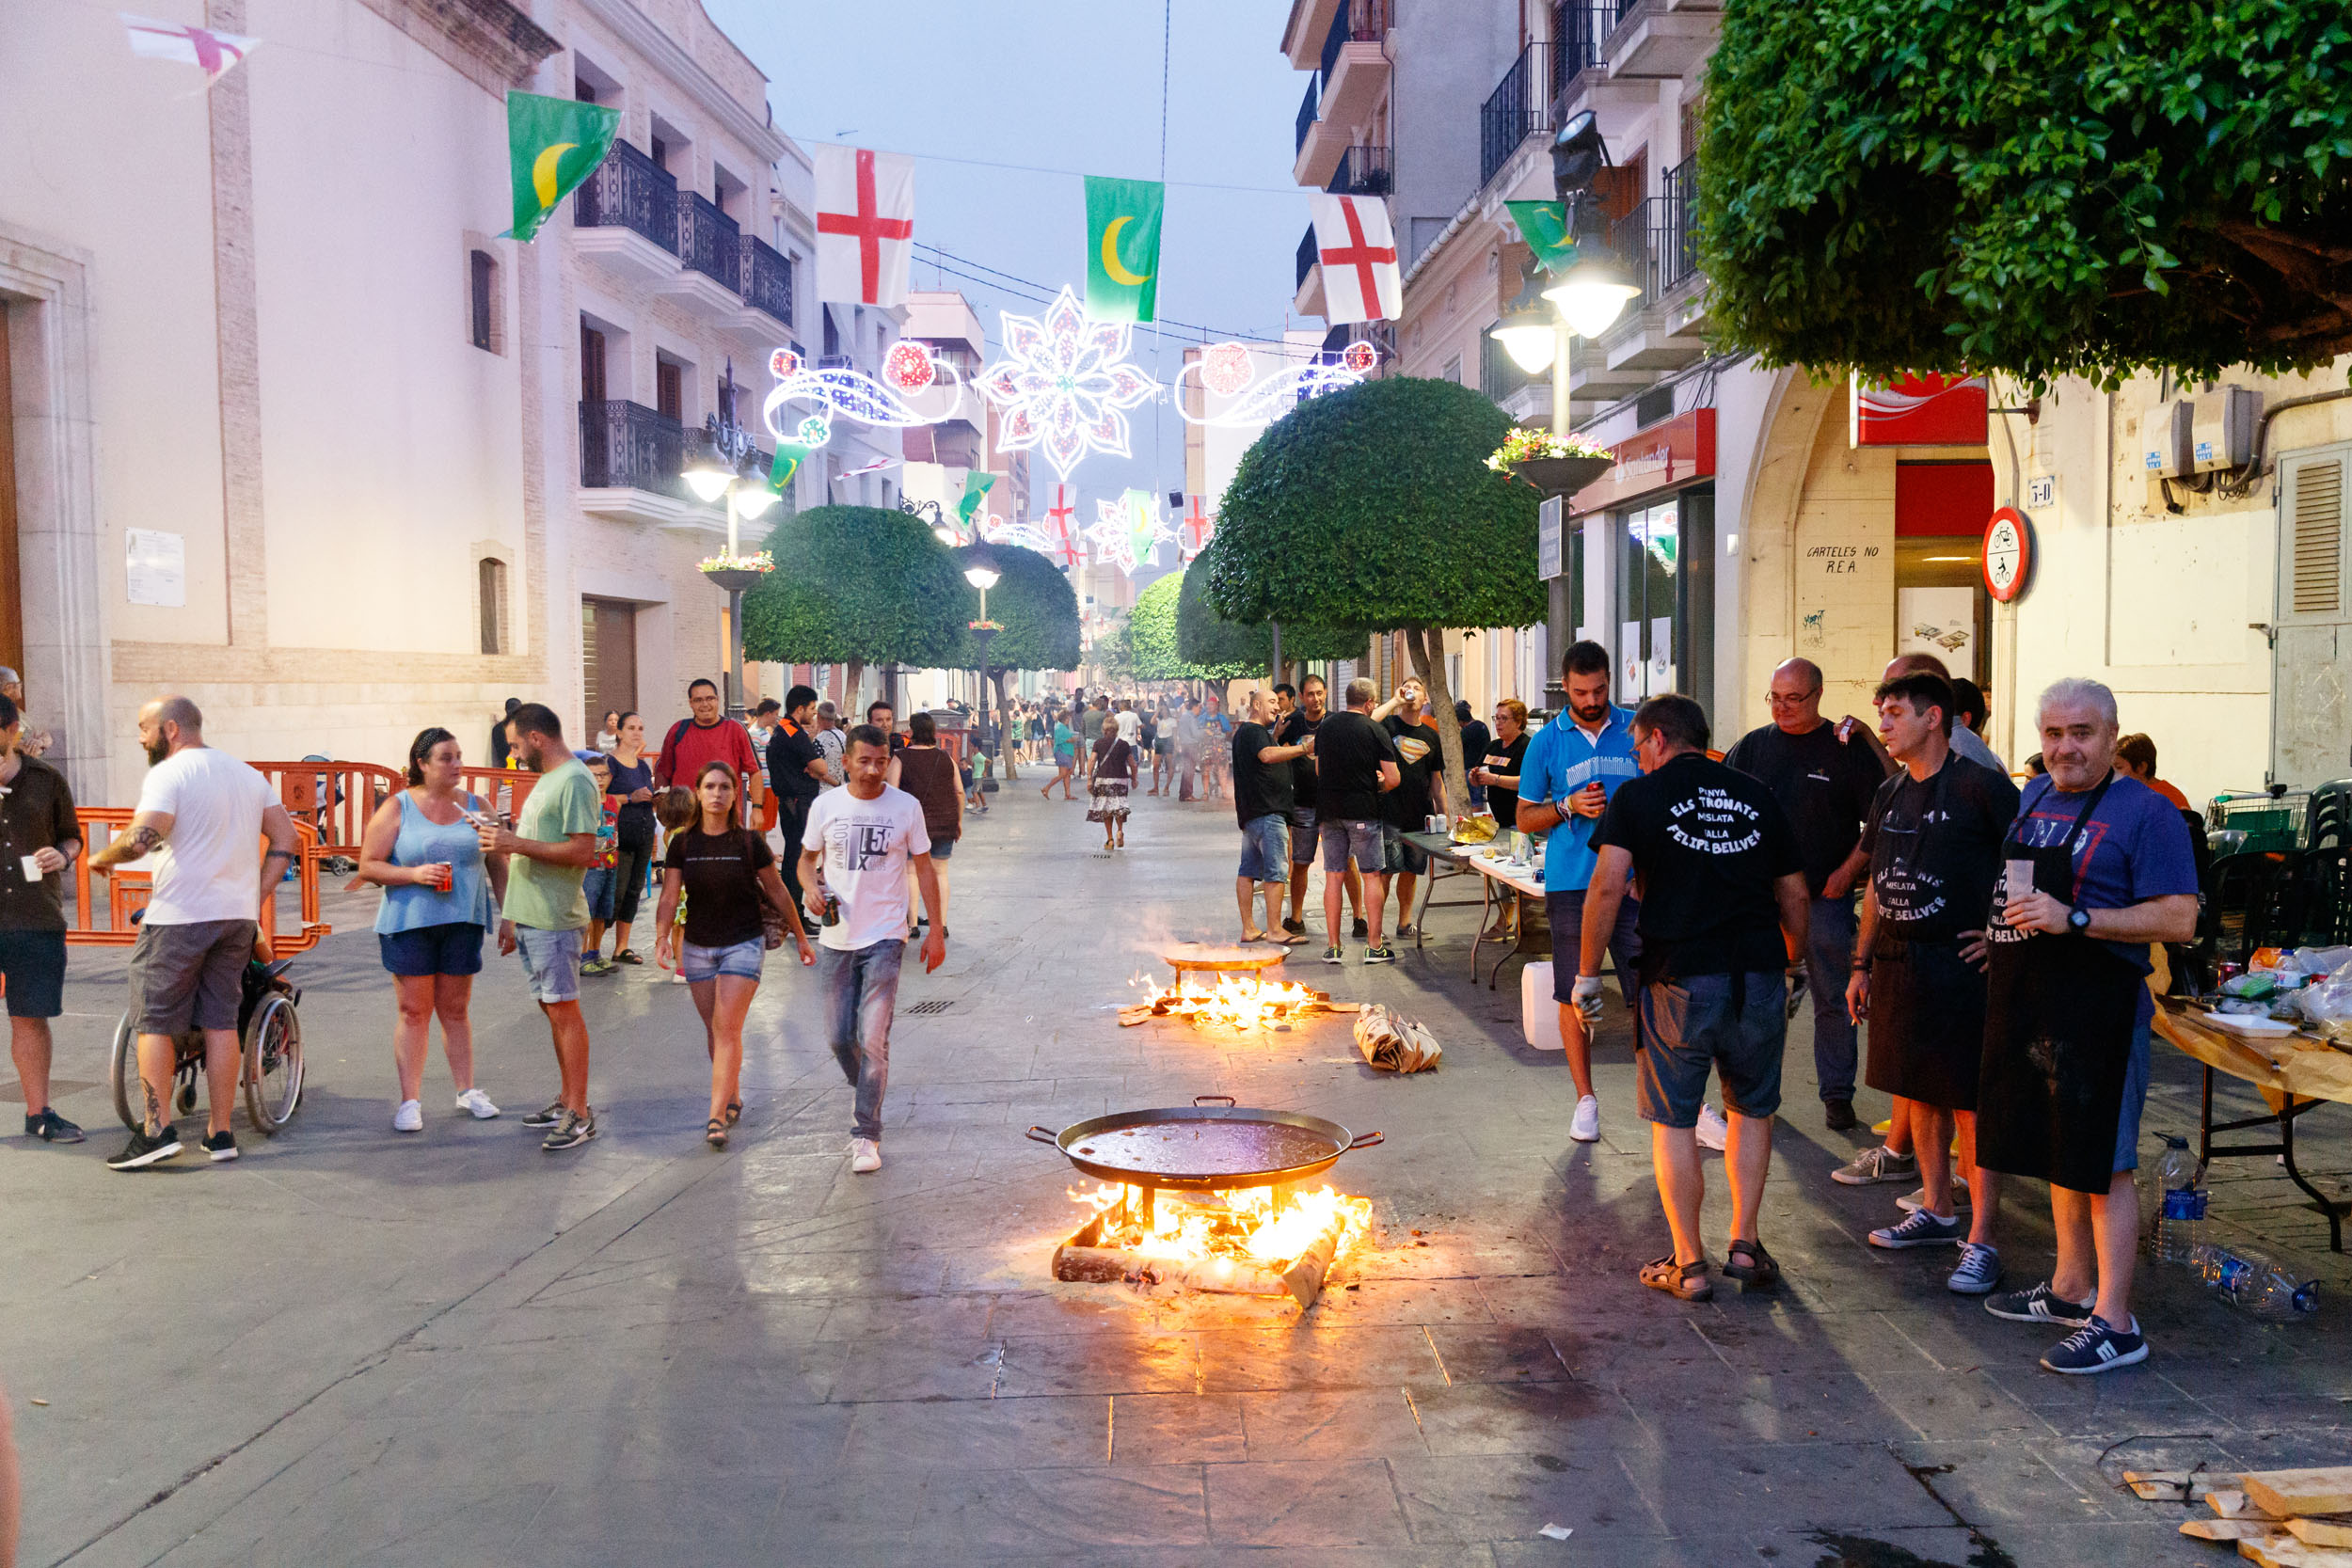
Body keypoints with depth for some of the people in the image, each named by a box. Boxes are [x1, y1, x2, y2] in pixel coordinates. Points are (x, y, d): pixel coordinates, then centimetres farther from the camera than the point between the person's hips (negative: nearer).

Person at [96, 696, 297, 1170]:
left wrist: (102, 856, -3)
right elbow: (285, 838, 12)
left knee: (155, 1022, 4)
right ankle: (220, 1133, 11)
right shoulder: (247, 774, 13)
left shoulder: (168, 775, -9)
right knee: (221, 1021, 9)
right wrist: (257, 897, 11)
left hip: (178, 918, -6)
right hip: (238, 917, 6)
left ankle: (157, 1129, 1)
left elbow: (142, 837, -22)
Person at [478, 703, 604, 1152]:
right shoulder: (547, 779, 19)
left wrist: (516, 843, -20)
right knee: (552, 1010, 13)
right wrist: (511, 917, 21)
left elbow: (582, 852, -22)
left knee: (564, 1010, -6)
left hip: (554, 920, -10)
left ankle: (580, 1114, -2)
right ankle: (566, 1101, 21)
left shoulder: (575, 782, -13)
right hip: (530, 917, 10)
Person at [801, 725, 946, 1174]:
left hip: (885, 937, -2)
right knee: (839, 1037, 7)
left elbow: (924, 870, 5)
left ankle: (865, 1134, -3)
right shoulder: (825, 806, 1)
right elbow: (807, 858, 14)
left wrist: (936, 931, 2)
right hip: (836, 938, 3)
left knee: (872, 1037, -11)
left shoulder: (906, 807, -2)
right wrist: (810, 886, -9)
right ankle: (868, 1095, 36)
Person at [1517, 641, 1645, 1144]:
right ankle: (1585, 1099, 16)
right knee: (1575, 995, 4)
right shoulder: (1547, 741, 4)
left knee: (1648, 990, -2)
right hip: (1571, 882, 0)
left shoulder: (1637, 728, 6)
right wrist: (1568, 806, -9)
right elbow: (1525, 819, 8)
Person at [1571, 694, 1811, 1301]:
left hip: (1680, 980, -3)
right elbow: (1795, 897, 14)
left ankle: (1688, 1264, 11)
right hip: (1760, 976, 4)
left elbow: (1607, 888, -10)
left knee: (1673, 1120, 8)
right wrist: (1794, 968, 26)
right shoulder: (1756, 795, 12)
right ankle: (1744, 1244, 19)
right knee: (1752, 1111, 20)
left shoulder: (1638, 796, 1)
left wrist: (1587, 975, -4)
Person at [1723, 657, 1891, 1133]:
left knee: (1834, 999, 4)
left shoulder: (1849, 750, 0)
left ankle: (1837, 1095, 14)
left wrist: (1848, 872, -7)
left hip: (1826, 896, -2)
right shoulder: (1751, 747, 8)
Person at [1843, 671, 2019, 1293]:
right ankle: (1937, 1211, 30)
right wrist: (1862, 964, 17)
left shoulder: (1980, 786, -11)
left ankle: (1981, 1240, 5)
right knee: (1919, 1093, 15)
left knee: (1971, 1103, -2)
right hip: (1898, 965, 7)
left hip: (1962, 967, -7)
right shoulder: (1890, 793, 12)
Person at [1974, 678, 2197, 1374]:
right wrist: (2002, 932, 11)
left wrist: (2074, 920, -24)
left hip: (2099, 1009, -8)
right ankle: (2071, 1286, 32)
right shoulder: (2033, 796, 11)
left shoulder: (2146, 812, -11)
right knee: (2057, 1150, 18)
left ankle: (2115, 1323, 5)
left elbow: (2179, 919, -18)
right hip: (2029, 1002, 8)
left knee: (2104, 1165, -2)